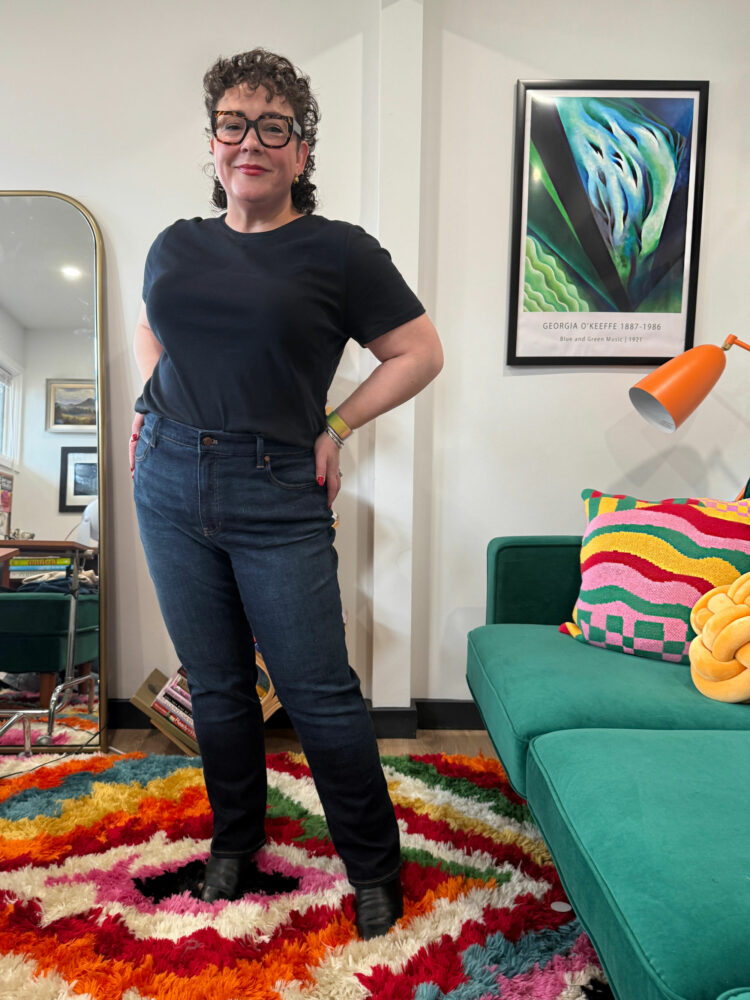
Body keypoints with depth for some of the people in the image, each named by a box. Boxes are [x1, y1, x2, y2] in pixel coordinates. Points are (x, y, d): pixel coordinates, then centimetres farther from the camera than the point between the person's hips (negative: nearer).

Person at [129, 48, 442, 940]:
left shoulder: (338, 251, -2)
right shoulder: (176, 245, 11)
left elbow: (420, 352, 0)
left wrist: (336, 423, -5)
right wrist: (151, 404, 12)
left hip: (276, 499, -4)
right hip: (170, 488, 5)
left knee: (319, 692, 2)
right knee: (216, 686, 15)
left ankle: (373, 866, 25)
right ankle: (234, 841, 38)